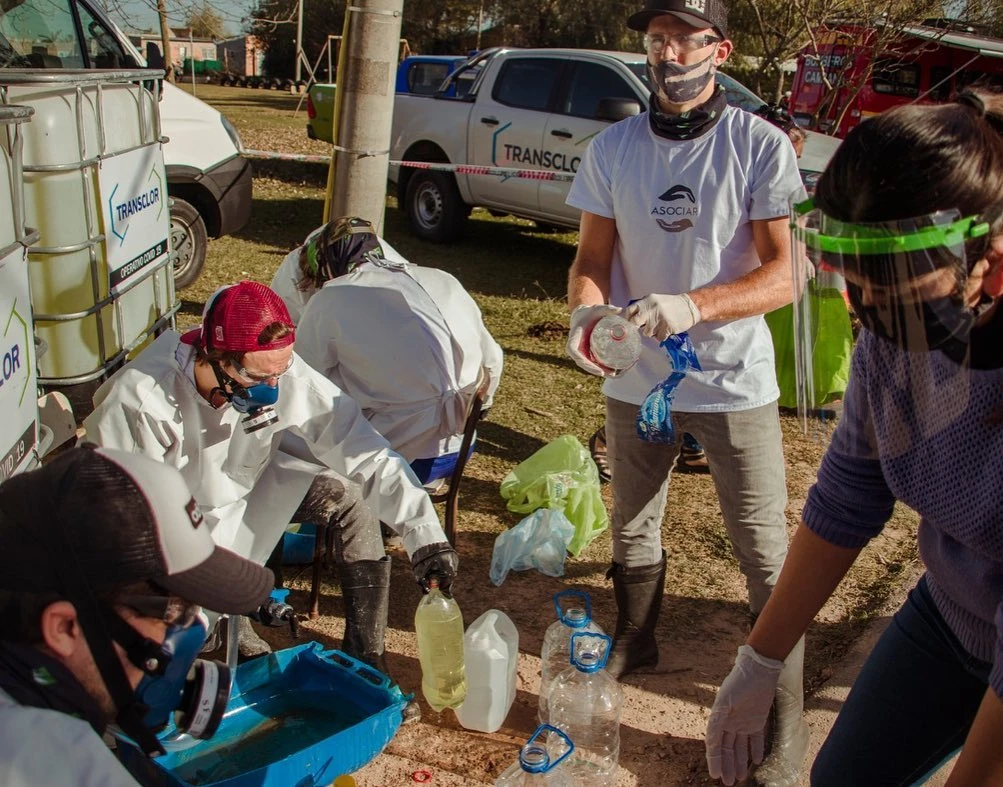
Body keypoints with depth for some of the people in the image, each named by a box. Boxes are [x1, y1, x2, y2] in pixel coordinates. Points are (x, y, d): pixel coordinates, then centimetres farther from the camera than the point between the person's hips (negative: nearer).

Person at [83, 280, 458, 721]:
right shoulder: (138, 403, -34)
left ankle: (365, 663, -4)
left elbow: (363, 453, -24)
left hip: (248, 487, 4)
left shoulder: (283, 374, -26)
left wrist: (424, 533, -32)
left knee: (350, 498, -15)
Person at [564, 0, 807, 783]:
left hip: (734, 381, -3)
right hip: (636, 379, 4)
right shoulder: (612, 149, 2)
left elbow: (781, 276, -14)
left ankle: (786, 710, 17)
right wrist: (586, 310, -20)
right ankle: (635, 642, 45)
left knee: (765, 552, 2)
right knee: (632, 529, 20)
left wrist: (693, 306, -32)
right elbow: (592, 259, 3)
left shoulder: (761, 146, -9)